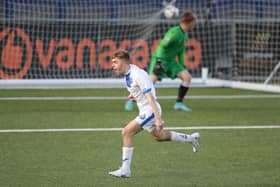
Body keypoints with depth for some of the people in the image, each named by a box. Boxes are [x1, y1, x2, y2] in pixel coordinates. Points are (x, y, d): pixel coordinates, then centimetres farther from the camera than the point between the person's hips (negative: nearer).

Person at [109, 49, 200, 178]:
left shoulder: (138, 75, -24)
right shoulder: (127, 74, 4)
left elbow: (150, 97, -28)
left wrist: (158, 119, -31)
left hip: (150, 111, -10)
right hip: (144, 111, 10)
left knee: (126, 132, -17)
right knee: (159, 137, 26)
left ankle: (125, 169, -13)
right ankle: (191, 138, 42)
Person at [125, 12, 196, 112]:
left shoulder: (184, 34, 8)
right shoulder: (174, 32, -20)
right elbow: (162, 46, -22)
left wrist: (183, 66, 18)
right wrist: (159, 60, -26)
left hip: (171, 61, 8)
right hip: (160, 59, -8)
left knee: (187, 77, -5)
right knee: (152, 80, -20)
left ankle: (179, 103, 1)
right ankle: (131, 101, -6)